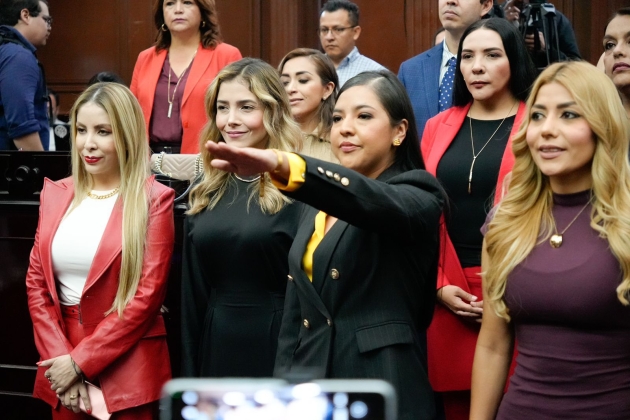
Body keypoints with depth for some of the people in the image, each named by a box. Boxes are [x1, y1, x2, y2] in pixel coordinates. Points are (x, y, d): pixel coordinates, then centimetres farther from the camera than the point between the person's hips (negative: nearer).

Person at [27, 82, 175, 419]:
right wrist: (59, 356, -6)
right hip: (62, 366, 4)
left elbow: (147, 295, -10)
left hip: (126, 369, -4)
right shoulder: (55, 194, 8)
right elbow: (36, 282, 7)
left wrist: (80, 361, -12)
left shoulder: (154, 199, -6)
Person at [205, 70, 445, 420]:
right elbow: (294, 317, 15)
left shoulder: (418, 198, -5)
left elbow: (370, 200, -28)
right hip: (310, 392, 6)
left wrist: (281, 164, -43)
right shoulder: (319, 209, 14)